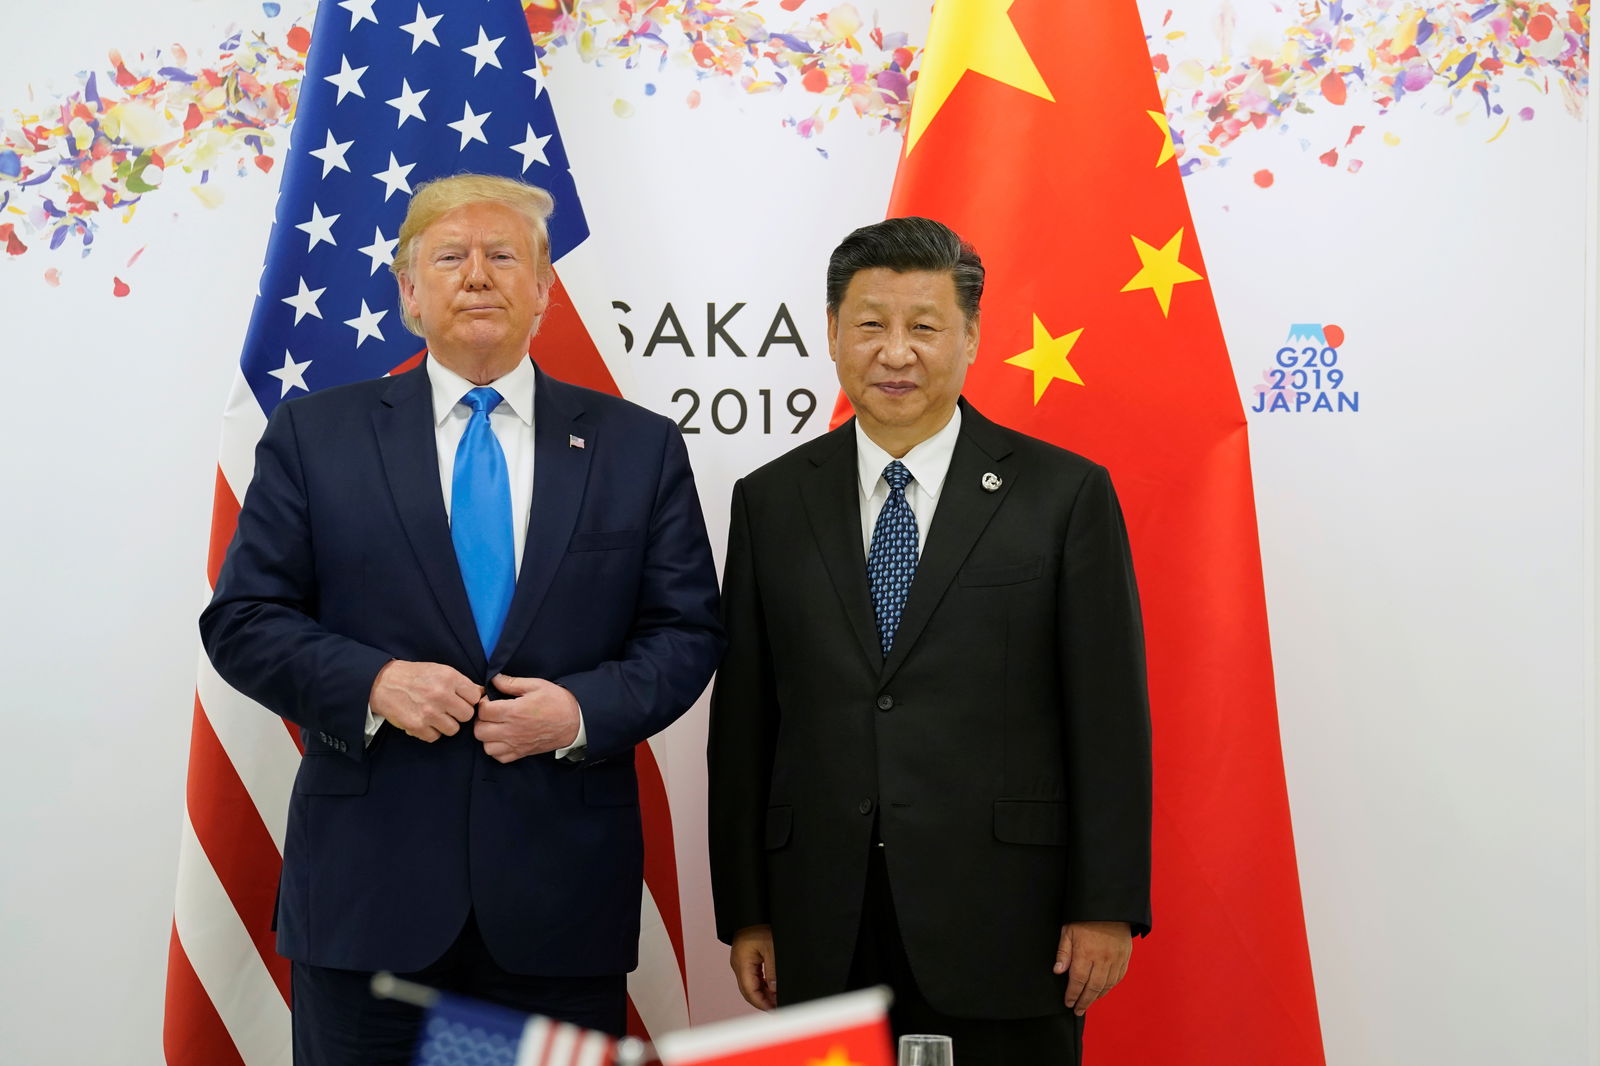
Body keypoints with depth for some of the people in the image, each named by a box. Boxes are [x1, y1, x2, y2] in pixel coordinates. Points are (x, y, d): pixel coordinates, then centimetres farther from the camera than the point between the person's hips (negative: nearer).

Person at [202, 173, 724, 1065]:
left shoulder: (639, 447, 7)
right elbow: (242, 620, 3)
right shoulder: (315, 436, 5)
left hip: (563, 891, 1)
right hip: (368, 883, 0)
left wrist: (584, 709, -13)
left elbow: (687, 632, 5)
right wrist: (371, 682, -14)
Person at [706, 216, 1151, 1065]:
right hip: (823, 933, 2)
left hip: (1002, 926, -2)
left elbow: (1109, 716, -1)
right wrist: (745, 911, 5)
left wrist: (1107, 905, -5)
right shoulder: (770, 501, 7)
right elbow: (742, 717, 7)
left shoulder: (1065, 494, 0)